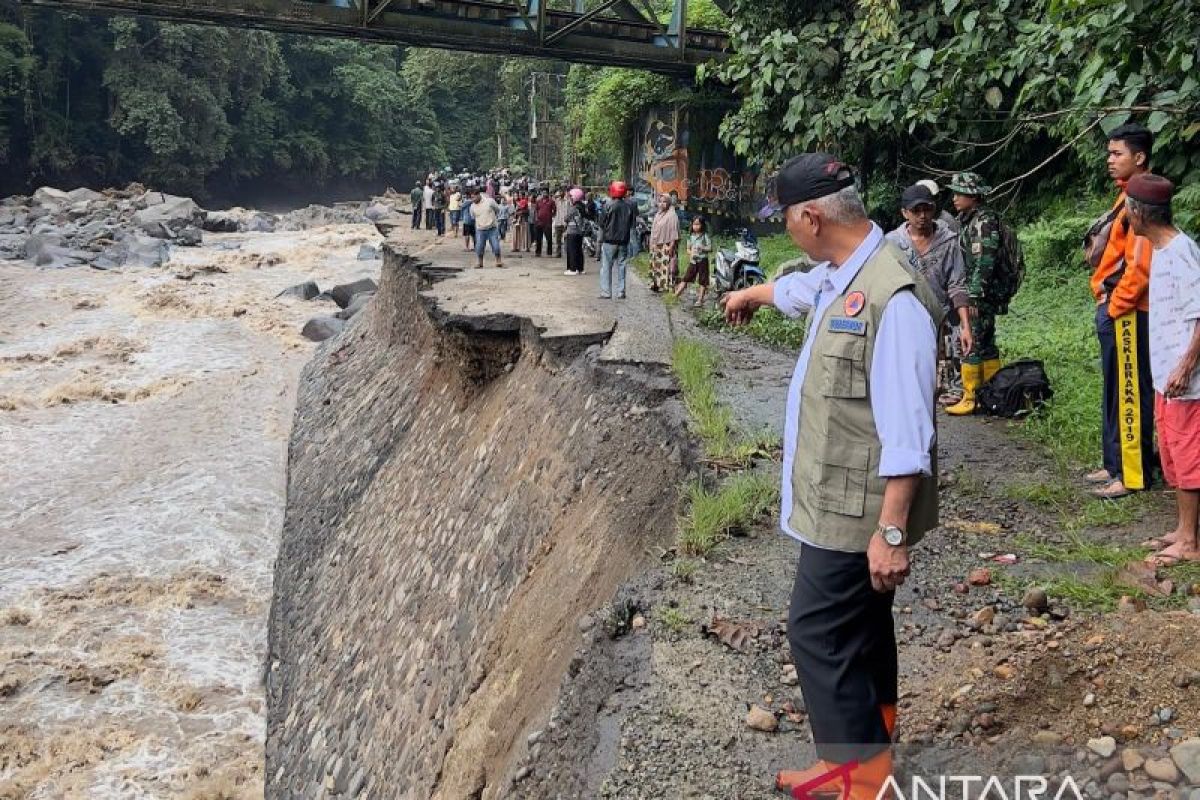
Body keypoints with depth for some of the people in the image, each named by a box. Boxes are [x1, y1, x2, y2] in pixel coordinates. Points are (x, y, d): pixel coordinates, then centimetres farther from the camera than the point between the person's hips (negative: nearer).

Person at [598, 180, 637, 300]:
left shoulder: (609, 206, -12)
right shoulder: (630, 206, -1)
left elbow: (602, 224, -6)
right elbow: (632, 224, 6)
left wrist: (600, 239, 6)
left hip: (609, 241, -4)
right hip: (624, 241, 4)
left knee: (606, 267, 3)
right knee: (621, 266, 11)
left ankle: (606, 293, 0)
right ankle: (621, 293, 11)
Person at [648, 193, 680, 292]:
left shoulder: (672, 215, -8)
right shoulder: (658, 215, 16)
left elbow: (674, 231, -14)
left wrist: (671, 245, -19)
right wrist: (652, 244, 16)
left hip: (666, 246, -8)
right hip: (657, 246, 8)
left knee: (666, 265, -9)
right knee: (656, 265, 9)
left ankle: (667, 285, -7)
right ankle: (657, 284, 15)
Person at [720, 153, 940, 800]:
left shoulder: (892, 296, -24)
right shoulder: (839, 275, 6)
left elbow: (906, 434, -26)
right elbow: (797, 288, 33)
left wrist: (891, 532, -25)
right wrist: (751, 294, 53)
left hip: (854, 508, -10)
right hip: (838, 497, 10)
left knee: (819, 634, -2)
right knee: (856, 630, 19)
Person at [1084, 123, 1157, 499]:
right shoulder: (1126, 198, 16)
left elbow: (1141, 265, -22)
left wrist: (1116, 304, -15)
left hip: (1127, 312, -10)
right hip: (1112, 309, 10)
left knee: (1131, 393, -4)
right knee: (1115, 392, 14)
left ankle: (1134, 474, 2)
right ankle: (1116, 464, 23)